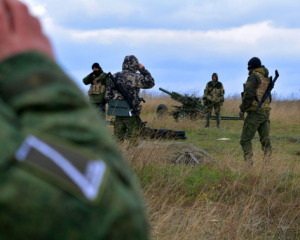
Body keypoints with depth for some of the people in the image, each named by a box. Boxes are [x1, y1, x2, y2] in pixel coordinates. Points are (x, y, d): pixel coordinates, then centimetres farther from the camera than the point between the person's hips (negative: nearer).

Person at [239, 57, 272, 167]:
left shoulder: (254, 76, -9)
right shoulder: (267, 78, 17)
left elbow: (249, 95, -18)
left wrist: (242, 109, -11)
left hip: (255, 112, -7)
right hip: (266, 112, 8)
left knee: (245, 140, -2)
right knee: (265, 140, 4)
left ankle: (249, 165, -12)